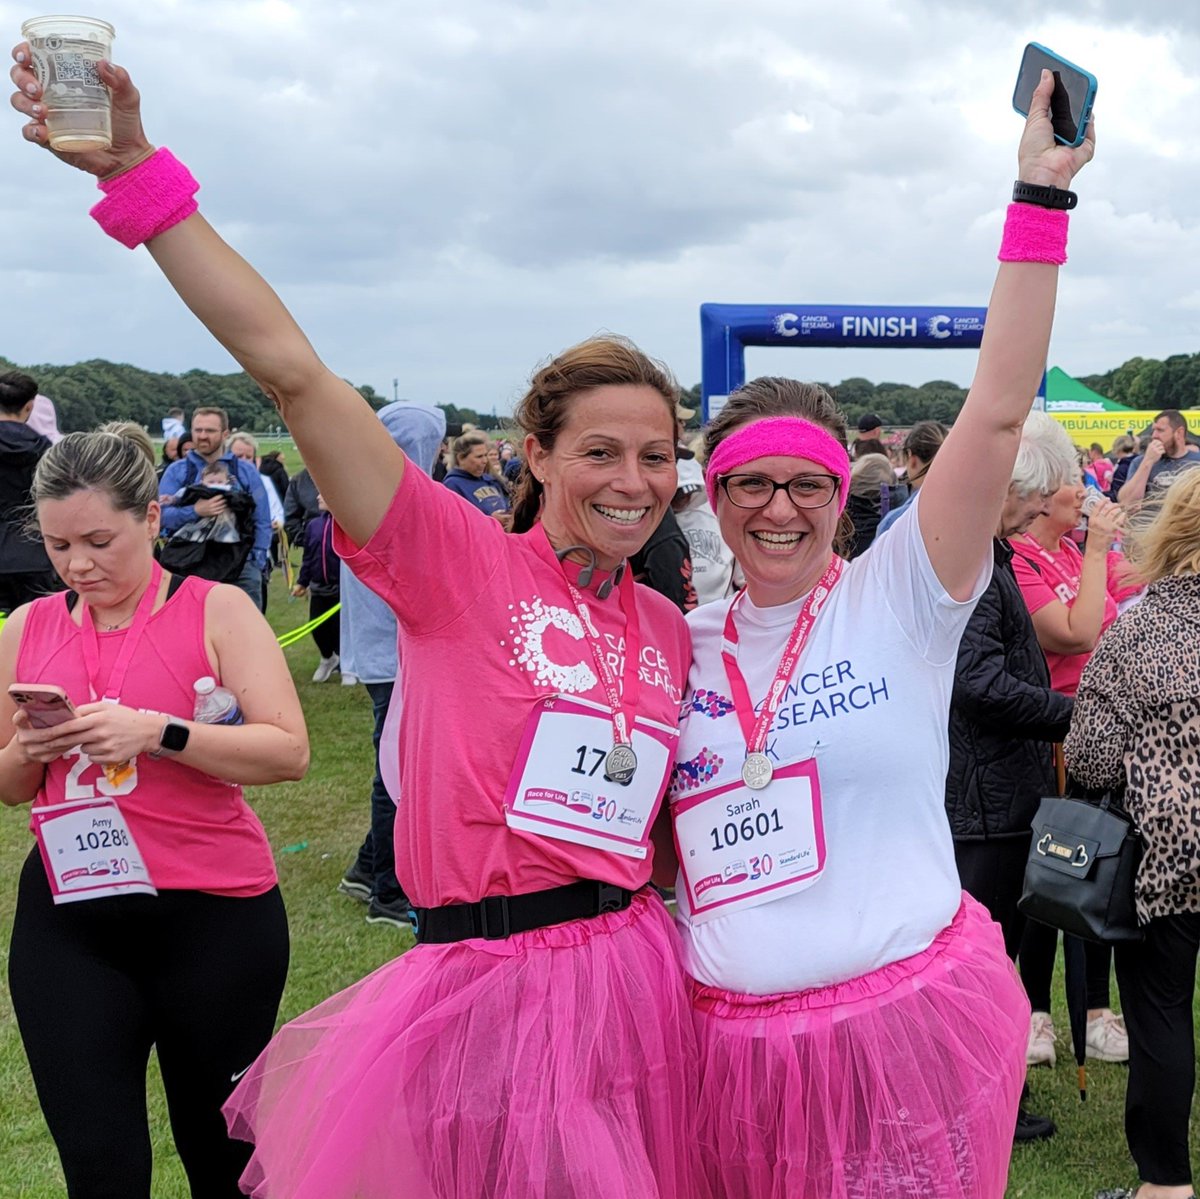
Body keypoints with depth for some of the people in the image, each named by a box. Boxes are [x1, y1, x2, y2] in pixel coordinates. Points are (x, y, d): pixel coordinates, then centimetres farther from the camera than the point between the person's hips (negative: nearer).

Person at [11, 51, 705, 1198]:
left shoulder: (666, 629, 9)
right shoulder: (462, 562, -7)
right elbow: (291, 371, -17)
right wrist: (136, 173, -21)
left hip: (637, 986, 5)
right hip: (486, 994, -5)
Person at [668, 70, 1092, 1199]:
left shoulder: (897, 599, -4)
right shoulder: (680, 643, 7)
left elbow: (997, 414, -15)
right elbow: (642, 817, 17)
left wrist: (1040, 194, -17)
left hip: (908, 1014, -3)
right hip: (728, 1040, 3)